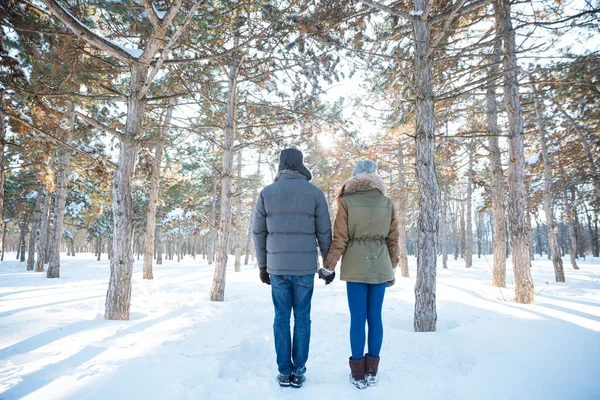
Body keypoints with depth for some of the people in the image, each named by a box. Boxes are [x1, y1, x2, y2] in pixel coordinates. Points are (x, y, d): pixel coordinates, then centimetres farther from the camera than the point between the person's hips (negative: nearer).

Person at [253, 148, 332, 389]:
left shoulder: (266, 193, 0)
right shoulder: (315, 193, -3)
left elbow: (259, 233, 3)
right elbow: (324, 233, -2)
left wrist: (262, 266, 12)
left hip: (277, 266, 1)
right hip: (305, 267, -1)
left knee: (281, 318, 9)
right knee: (302, 318, 9)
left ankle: (284, 372, 15)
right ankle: (298, 372, 15)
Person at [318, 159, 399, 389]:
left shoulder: (347, 201, -7)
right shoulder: (387, 203, 2)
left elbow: (339, 239, -8)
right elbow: (392, 240, 6)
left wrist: (328, 267, 1)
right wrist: (392, 270, 16)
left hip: (355, 266, -3)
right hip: (380, 266, 3)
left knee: (357, 318, 4)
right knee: (375, 317, 10)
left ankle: (358, 373, 12)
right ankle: (371, 371, 18)